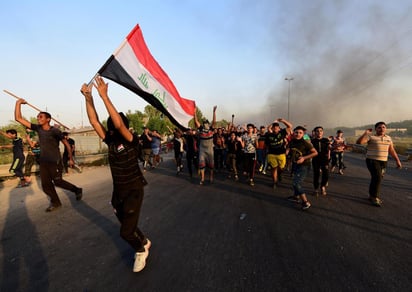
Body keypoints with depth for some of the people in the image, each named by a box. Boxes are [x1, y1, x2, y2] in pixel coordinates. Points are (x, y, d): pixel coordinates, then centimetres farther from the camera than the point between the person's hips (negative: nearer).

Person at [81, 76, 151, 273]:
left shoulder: (132, 141, -17)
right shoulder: (110, 142, 0)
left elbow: (118, 123, -34)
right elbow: (94, 121, -3)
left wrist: (104, 96, -34)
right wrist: (88, 97, -11)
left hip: (133, 191, -7)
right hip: (117, 191, 7)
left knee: (126, 231, -4)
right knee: (126, 225, 21)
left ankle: (141, 251, 27)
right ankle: (144, 242, 48)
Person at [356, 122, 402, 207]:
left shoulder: (388, 138, 12)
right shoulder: (371, 137, -6)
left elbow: (392, 150, 15)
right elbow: (358, 142, -20)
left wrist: (397, 161, 11)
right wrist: (365, 133, -21)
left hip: (383, 162, 6)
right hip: (372, 160, -6)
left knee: (376, 179, 11)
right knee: (377, 178, -15)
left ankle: (372, 195, 24)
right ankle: (375, 197, -3)